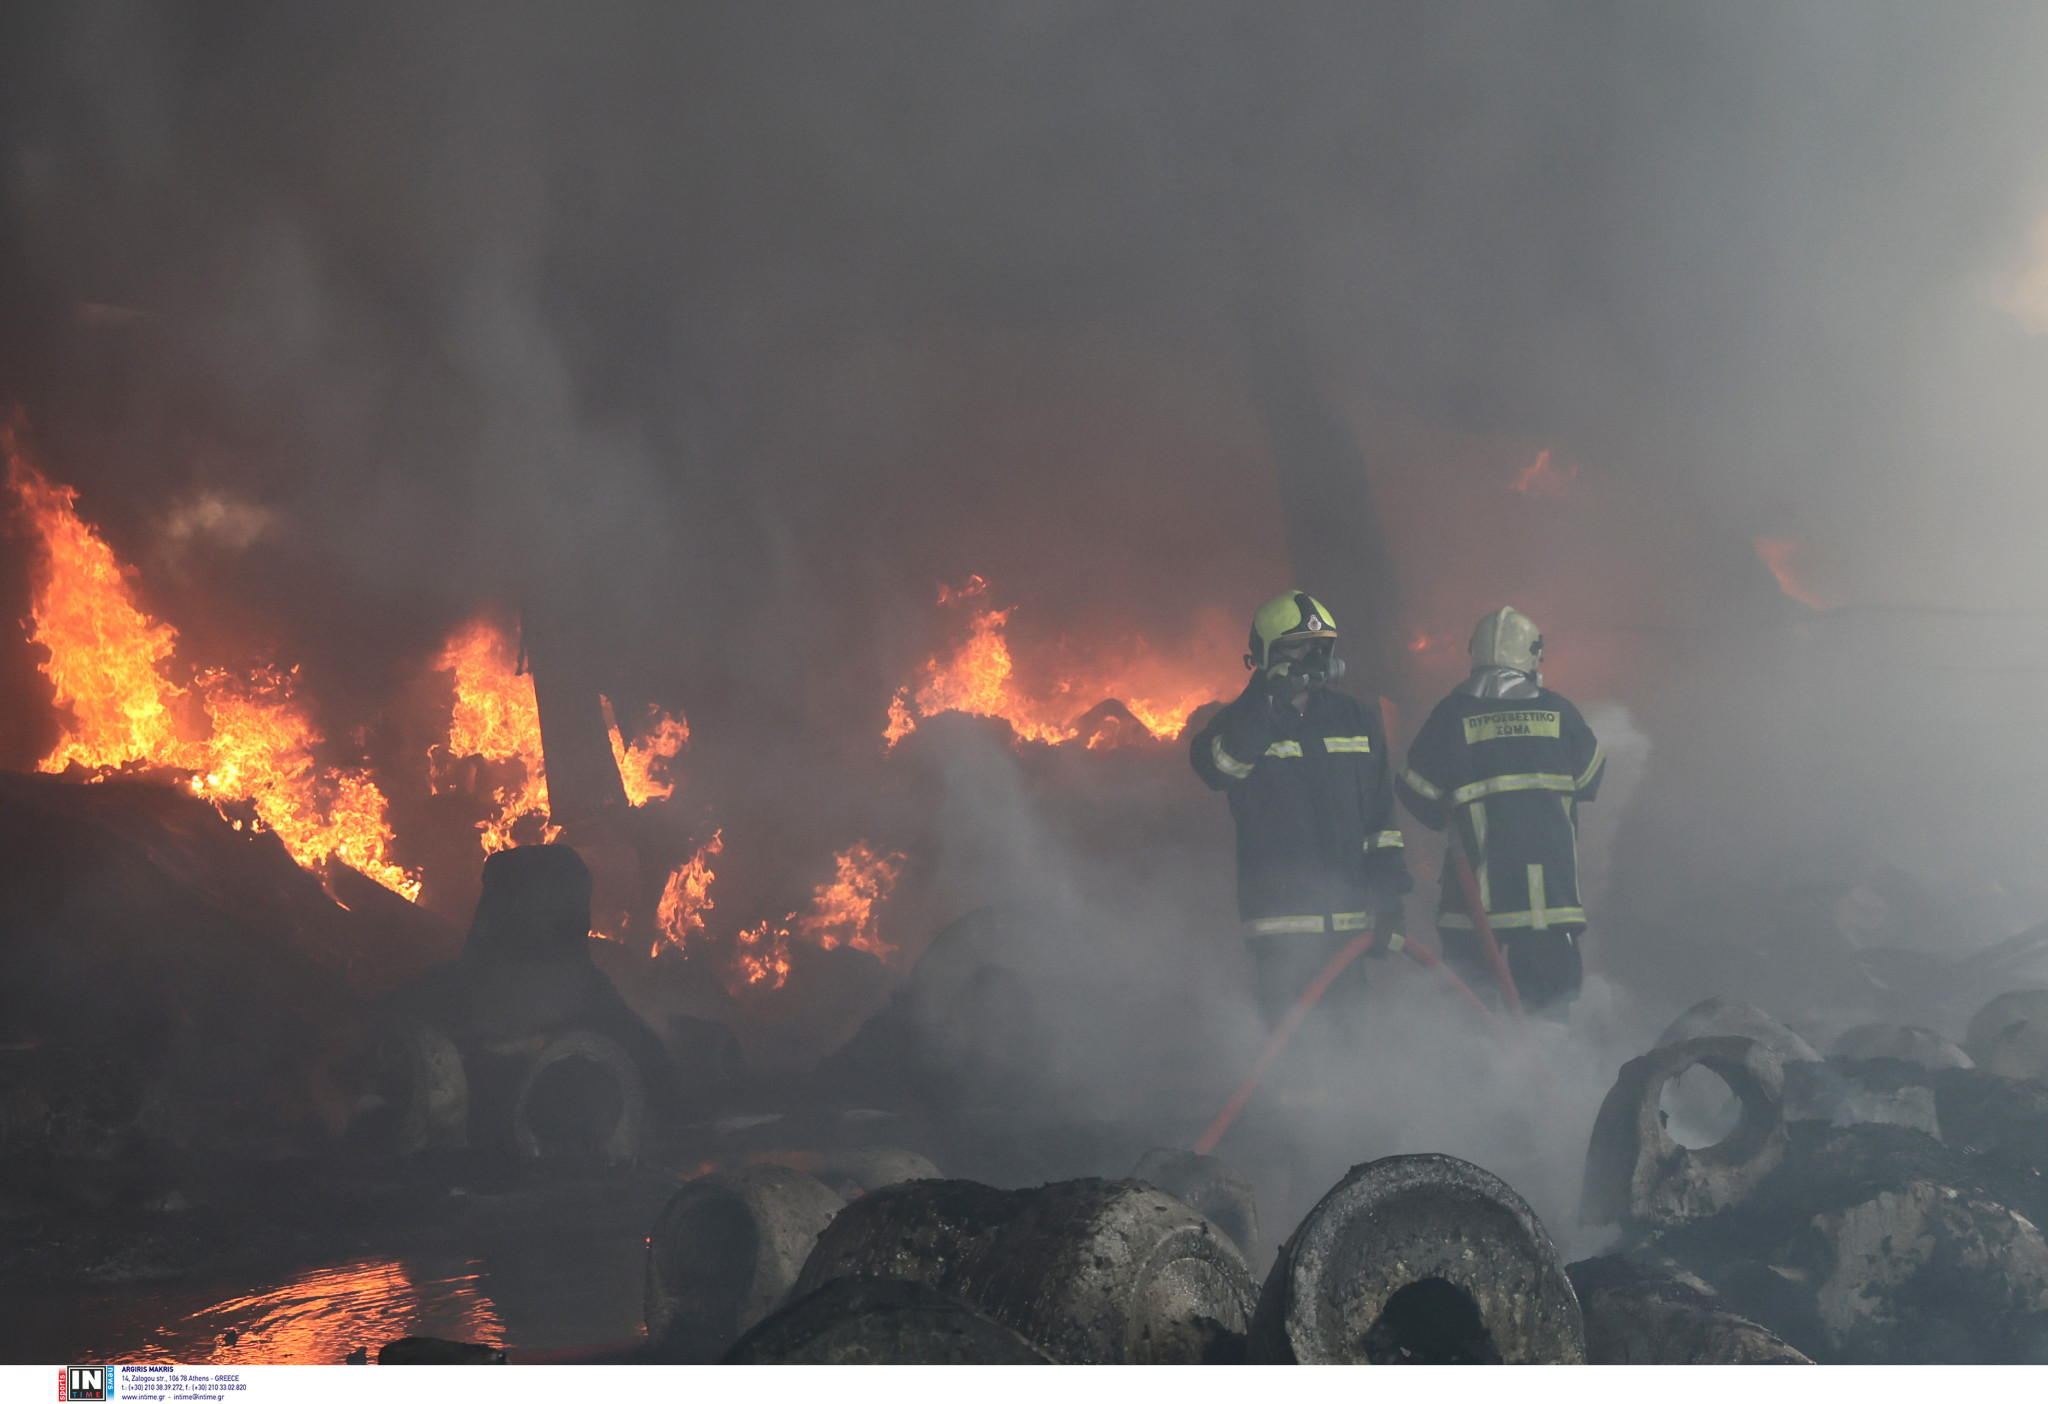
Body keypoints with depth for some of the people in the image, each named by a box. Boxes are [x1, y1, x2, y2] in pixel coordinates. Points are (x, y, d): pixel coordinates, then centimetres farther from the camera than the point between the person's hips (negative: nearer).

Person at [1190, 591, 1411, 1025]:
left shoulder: (1358, 720, 14)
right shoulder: (1243, 723, 4)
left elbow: (1381, 816, 15)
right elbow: (1215, 768, -20)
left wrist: (1389, 897, 9)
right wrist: (1266, 705, -23)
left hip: (1349, 917, 3)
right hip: (1281, 920, -3)